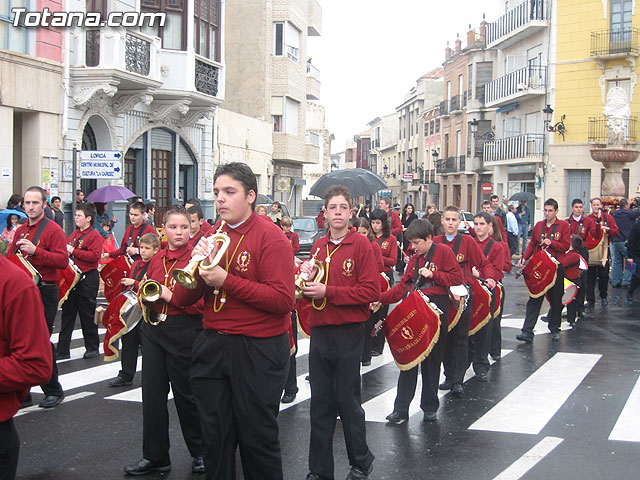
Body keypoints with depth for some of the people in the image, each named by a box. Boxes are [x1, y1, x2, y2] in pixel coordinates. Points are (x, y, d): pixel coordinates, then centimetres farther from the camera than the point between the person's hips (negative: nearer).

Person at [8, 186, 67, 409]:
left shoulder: (53, 230, -5)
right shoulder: (20, 231, 16)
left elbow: (63, 261, -16)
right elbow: (10, 258, 23)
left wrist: (35, 251, -24)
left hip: (44, 292, -7)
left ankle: (53, 392, 11)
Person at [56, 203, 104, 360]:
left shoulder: (94, 235, -7)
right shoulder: (74, 234, 16)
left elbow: (95, 256, -20)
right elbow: (67, 253, 27)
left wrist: (73, 251, -20)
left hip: (87, 279, -7)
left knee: (88, 314, 2)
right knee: (68, 313, 7)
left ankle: (92, 348, 14)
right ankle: (63, 350, 10)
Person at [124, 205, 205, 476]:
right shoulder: (156, 259, 9)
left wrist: (171, 296, -20)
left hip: (184, 331, -5)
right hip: (153, 329, 6)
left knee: (185, 394, 5)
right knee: (152, 393, 8)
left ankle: (200, 452, 24)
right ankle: (155, 456, 20)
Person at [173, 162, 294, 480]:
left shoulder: (270, 236, -9)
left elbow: (283, 300, -20)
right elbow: (182, 298, 6)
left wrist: (226, 280, -22)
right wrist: (197, 266, -13)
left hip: (257, 350, -6)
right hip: (212, 346, 6)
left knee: (257, 441, 7)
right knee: (215, 439, 15)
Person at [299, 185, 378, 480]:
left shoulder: (361, 245, -7)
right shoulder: (318, 246, 9)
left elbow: (371, 291, -15)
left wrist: (328, 292, -17)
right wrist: (306, 278, -4)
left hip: (348, 333, -5)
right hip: (319, 331, 5)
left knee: (348, 401, 5)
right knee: (320, 403, 10)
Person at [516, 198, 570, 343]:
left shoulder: (563, 225, 0)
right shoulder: (539, 225, 10)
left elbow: (566, 245, -5)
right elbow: (532, 244, 15)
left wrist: (551, 243, -18)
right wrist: (524, 258, 2)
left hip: (556, 267, -2)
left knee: (556, 300, 8)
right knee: (534, 299, -4)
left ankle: (554, 329, 24)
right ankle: (527, 332, -9)